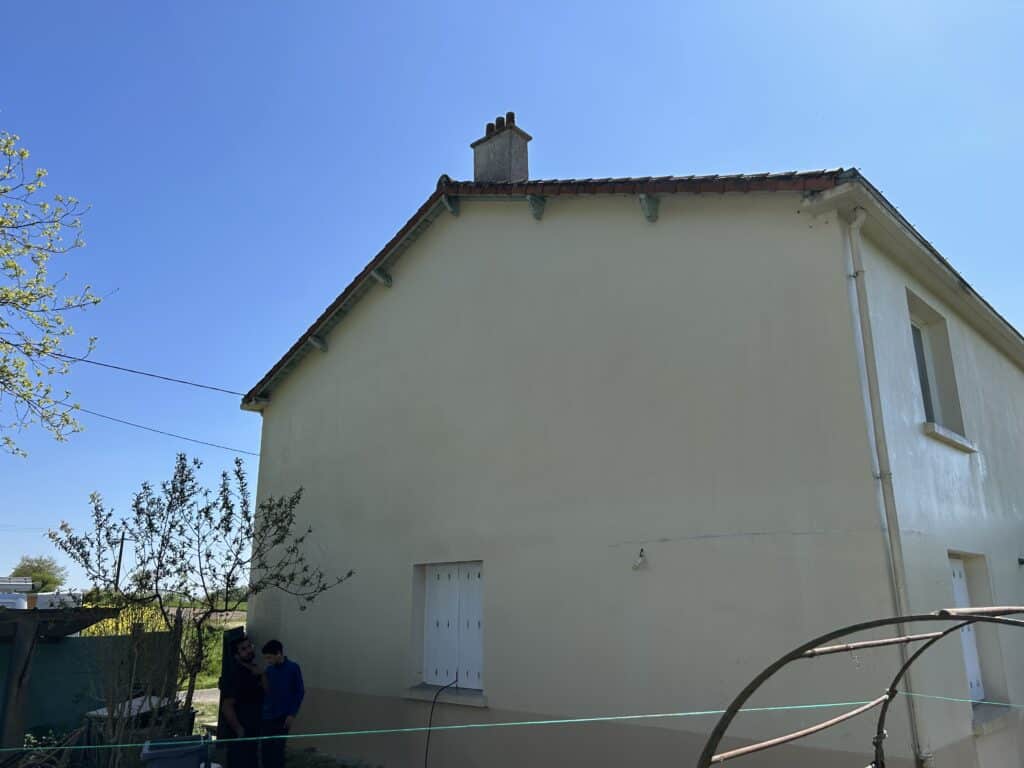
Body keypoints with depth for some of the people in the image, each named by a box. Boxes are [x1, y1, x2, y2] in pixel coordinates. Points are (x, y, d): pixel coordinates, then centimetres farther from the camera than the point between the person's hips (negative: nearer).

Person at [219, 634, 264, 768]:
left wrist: (260, 675, -7)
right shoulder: (233, 674, -18)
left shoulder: (253, 672, 9)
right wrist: (239, 731, -19)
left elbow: (265, 695, 8)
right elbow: (227, 706, -23)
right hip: (240, 736, -9)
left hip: (252, 732, 9)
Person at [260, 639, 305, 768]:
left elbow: (300, 692, -5)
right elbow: (264, 692, 13)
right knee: (266, 750, 6)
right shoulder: (269, 669, 6)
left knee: (277, 749, -2)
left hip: (282, 717, -4)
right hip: (267, 716, 4)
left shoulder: (293, 668, -7)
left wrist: (292, 714, -9)